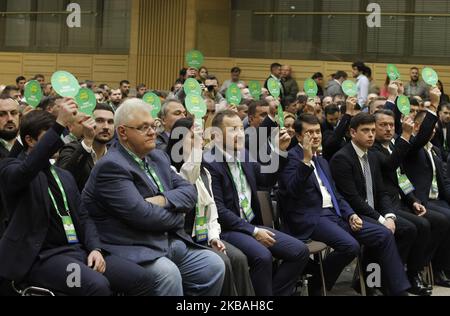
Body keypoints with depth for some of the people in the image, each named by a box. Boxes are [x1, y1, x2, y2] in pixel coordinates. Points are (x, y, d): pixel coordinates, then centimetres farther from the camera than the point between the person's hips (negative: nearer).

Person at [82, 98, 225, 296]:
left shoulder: (158, 157, 15)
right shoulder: (111, 166, -13)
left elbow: (189, 191, 10)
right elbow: (141, 215, -21)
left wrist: (165, 200, -12)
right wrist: (177, 215, -3)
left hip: (173, 242, 8)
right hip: (132, 250, -8)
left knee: (214, 265, -9)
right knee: (168, 273, -32)